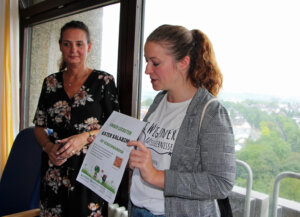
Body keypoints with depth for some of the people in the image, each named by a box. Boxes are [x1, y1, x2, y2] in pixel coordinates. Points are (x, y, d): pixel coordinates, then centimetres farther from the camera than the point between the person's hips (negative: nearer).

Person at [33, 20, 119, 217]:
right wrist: (49, 147, -6)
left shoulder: (103, 81, -3)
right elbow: (39, 127, 13)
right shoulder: (51, 82, 9)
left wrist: (86, 137, -17)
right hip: (54, 171, 4)